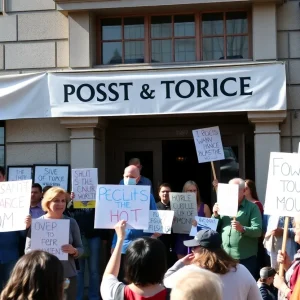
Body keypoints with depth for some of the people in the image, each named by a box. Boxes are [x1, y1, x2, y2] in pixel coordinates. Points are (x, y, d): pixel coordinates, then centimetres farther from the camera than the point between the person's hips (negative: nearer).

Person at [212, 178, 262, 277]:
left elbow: (258, 231, -12)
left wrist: (242, 229, -28)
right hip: (225, 258, 4)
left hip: (245, 259, -4)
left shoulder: (252, 207, -2)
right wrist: (215, 215, -4)